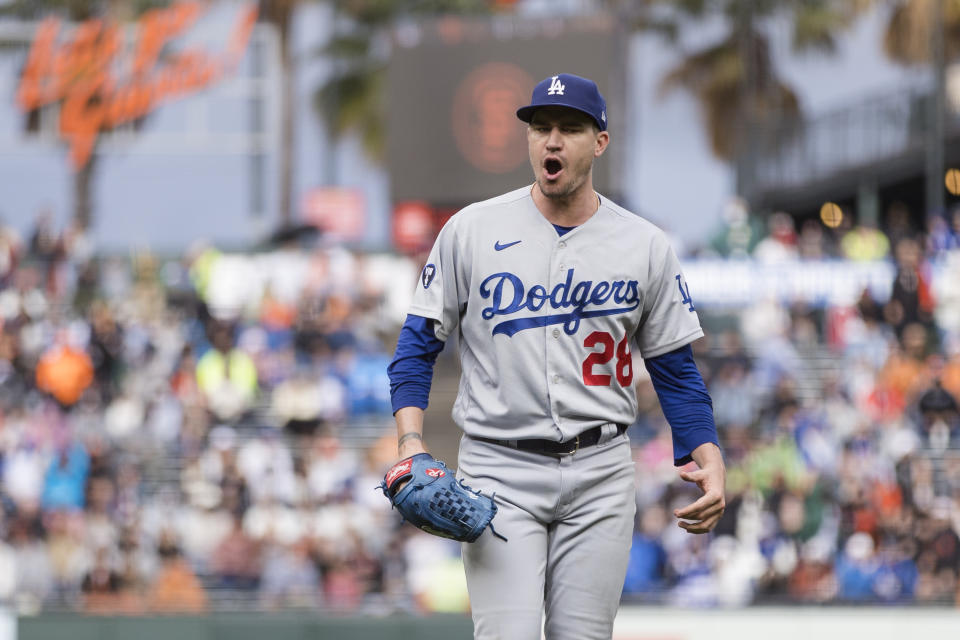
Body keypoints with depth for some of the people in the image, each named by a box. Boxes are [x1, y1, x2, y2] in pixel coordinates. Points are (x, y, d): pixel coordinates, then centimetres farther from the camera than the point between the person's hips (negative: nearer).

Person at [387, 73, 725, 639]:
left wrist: (708, 459, -8)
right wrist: (411, 443, -11)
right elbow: (420, 343, 5)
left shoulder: (645, 246, 4)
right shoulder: (471, 230, 1)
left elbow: (676, 368, 8)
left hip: (599, 473, 2)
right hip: (499, 468, -1)